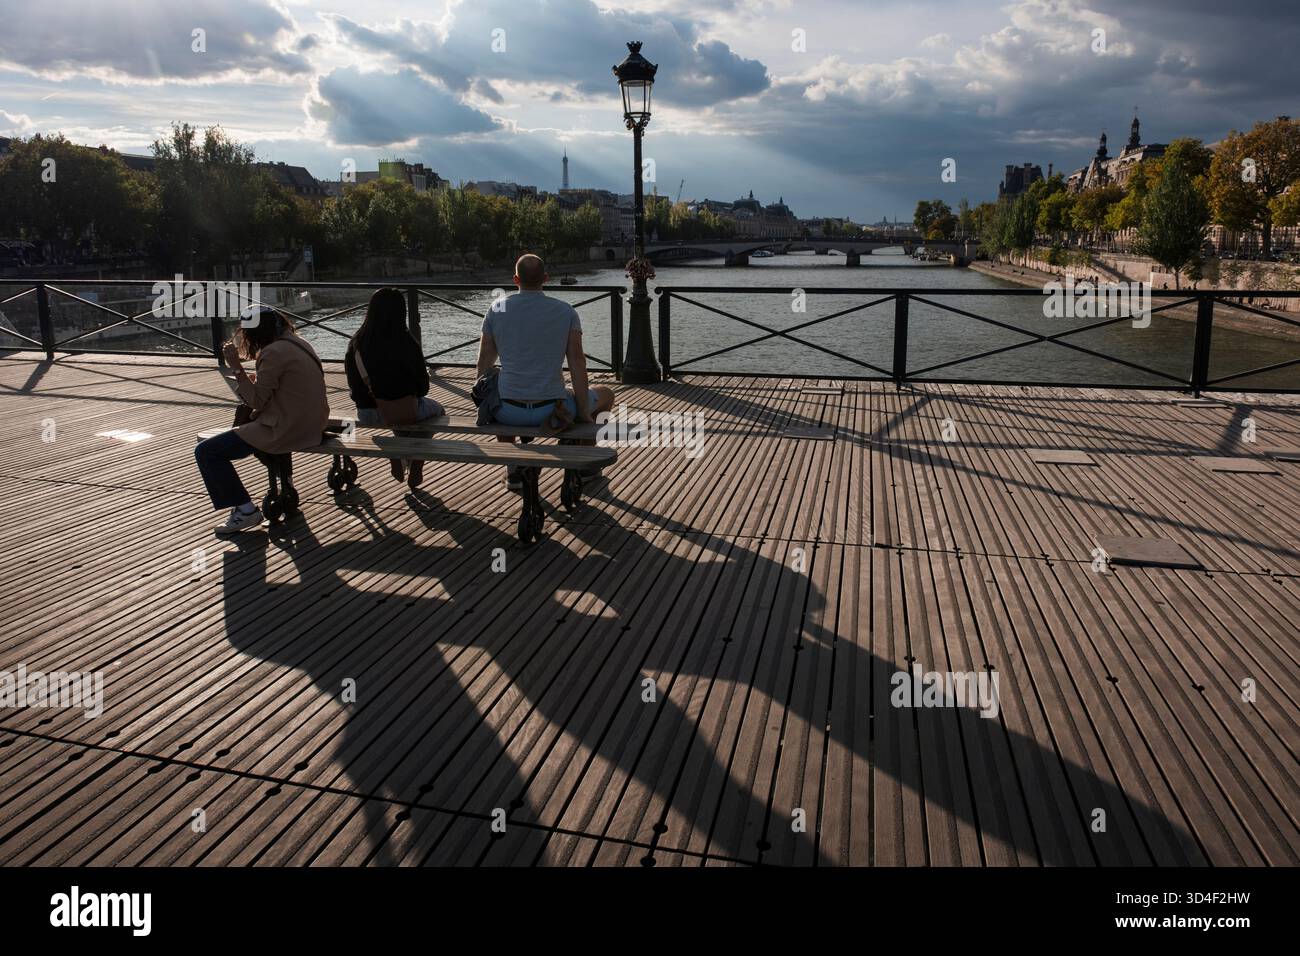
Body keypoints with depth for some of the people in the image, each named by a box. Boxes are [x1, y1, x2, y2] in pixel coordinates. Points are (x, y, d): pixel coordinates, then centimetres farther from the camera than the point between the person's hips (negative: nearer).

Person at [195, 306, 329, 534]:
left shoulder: (273, 353, -18)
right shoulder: (297, 343, 10)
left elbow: (256, 401, -15)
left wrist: (237, 368, -14)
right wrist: (254, 378, 11)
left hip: (287, 431, -10)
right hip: (312, 424, 10)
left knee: (205, 452, -5)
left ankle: (245, 510, -1)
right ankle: (285, 485, 39)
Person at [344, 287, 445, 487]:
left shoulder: (356, 345, -6)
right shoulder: (406, 342, -17)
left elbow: (354, 389, 2)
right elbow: (422, 387, -7)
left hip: (367, 415, 4)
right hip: (407, 411, -4)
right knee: (438, 411, 29)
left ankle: (396, 459, 37)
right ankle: (416, 469, 29)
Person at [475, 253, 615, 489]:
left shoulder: (497, 309, 5)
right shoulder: (566, 311, 0)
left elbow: (484, 365, 9)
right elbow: (577, 361, -7)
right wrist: (584, 414, -3)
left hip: (508, 412, 2)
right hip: (552, 412, -2)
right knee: (606, 394, 26)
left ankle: (513, 470, 33)